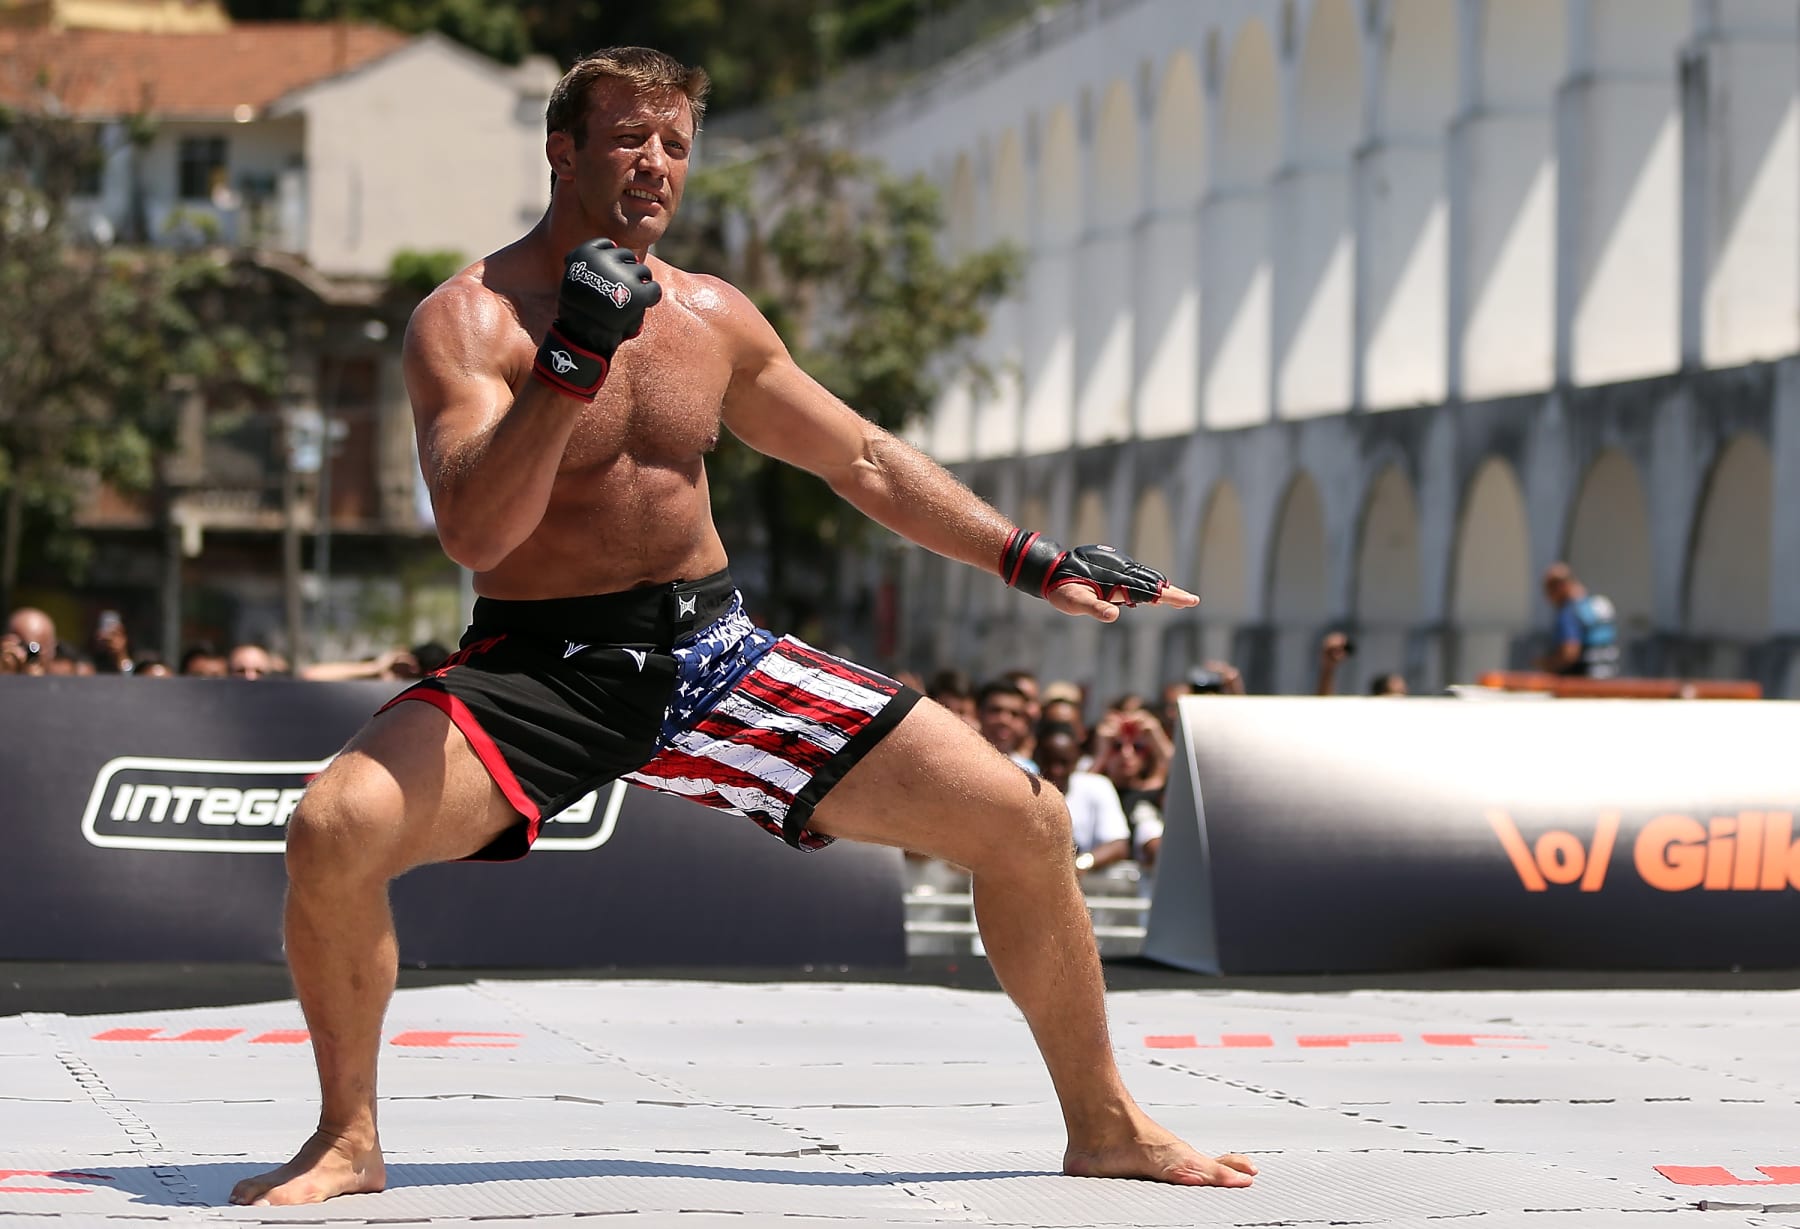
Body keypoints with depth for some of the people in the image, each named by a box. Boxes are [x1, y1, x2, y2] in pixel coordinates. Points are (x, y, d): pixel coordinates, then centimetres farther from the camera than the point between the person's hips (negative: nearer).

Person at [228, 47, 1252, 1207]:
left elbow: (869, 463, 20)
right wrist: (569, 367, -32)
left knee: (1026, 823, -4)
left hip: (713, 651, 4)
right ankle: (349, 1137, -7)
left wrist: (1035, 559, 17)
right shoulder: (471, 319, -9)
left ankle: (1106, 1126, 16)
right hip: (542, 664, -4)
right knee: (337, 827, -32)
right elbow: (473, 534, -22)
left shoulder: (713, 319, 8)